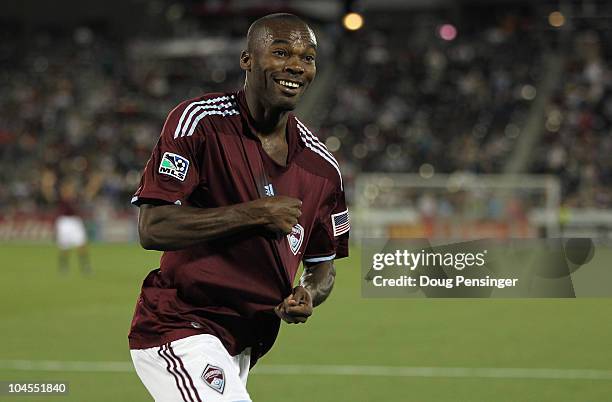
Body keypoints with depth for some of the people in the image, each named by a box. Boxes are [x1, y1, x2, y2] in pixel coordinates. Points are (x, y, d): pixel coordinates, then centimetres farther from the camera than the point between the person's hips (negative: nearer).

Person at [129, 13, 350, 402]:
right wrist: (255, 213, -20)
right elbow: (152, 229, -19)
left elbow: (323, 265, 17)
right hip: (176, 329, -7)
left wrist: (306, 296, -7)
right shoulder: (199, 121, -11)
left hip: (243, 344, 7)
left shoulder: (321, 165, 6)